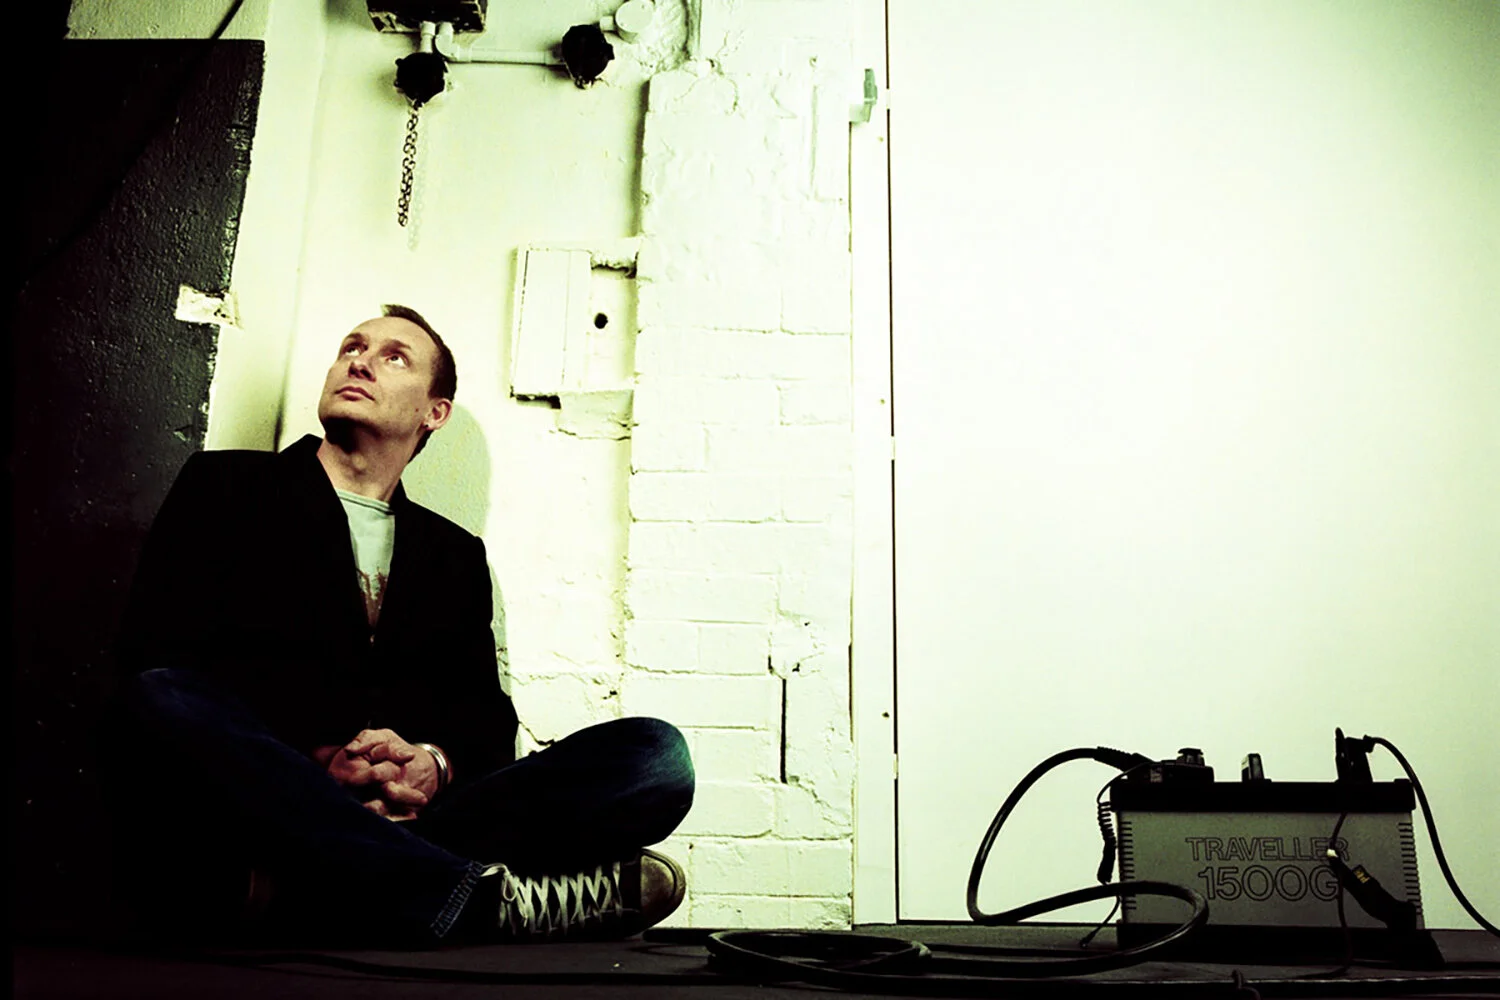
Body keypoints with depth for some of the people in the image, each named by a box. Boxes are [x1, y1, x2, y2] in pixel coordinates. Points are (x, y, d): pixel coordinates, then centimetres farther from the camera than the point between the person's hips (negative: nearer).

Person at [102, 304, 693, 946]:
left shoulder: (455, 554, 24)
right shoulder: (227, 485, 16)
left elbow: (485, 713, 14)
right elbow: (156, 658, 2)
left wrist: (436, 764, -12)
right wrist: (317, 758, -13)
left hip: (399, 814, 3)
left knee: (655, 751, -17)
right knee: (159, 703, -35)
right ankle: (490, 902, -37)